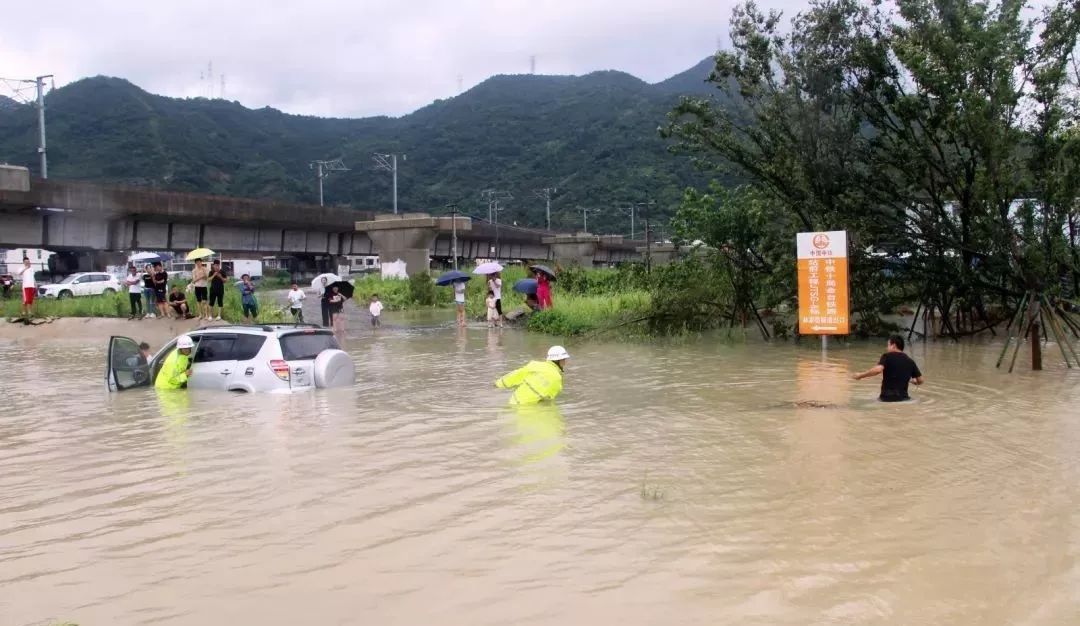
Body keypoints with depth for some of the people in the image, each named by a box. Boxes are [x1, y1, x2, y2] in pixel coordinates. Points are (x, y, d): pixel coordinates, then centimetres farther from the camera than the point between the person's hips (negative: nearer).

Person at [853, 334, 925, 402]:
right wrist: (910, 380, 34)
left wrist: (860, 375, -14)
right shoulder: (910, 361, 8)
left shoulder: (887, 356, -5)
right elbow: (920, 381, 12)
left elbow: (878, 370, -24)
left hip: (886, 397, -2)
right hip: (903, 398, 2)